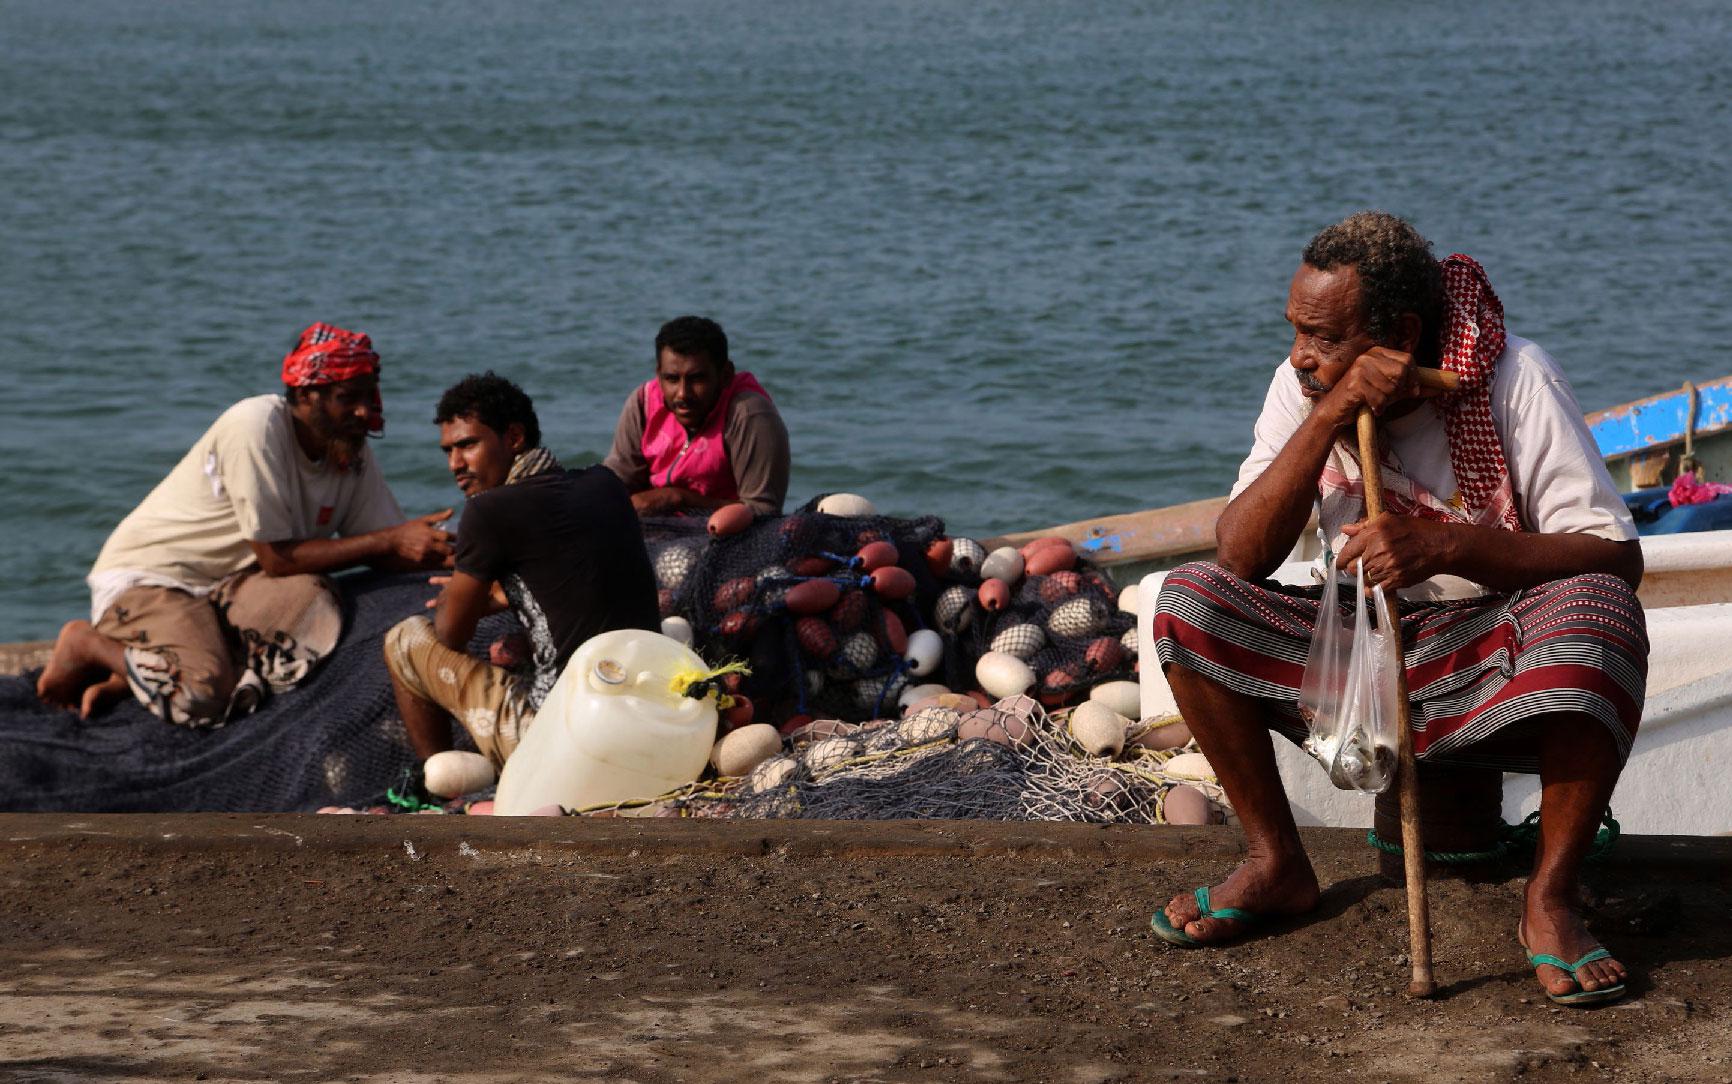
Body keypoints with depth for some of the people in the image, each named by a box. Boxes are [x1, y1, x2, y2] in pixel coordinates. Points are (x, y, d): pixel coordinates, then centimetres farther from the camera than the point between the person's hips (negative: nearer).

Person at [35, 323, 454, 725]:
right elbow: (277, 557, -23)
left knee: (308, 598, -26)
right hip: (147, 577, -7)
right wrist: (391, 542, -24)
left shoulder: (353, 455, 1)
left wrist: (438, 549, -22)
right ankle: (90, 643, 0)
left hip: (229, 584, 7)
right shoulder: (257, 426, -22)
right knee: (203, 697, -31)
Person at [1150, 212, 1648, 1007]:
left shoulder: (1514, 379, -17)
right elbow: (1240, 557, -15)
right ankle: (1277, 864, 0)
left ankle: (1549, 899, -21)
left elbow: (1617, 556, -23)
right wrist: (1328, 416, -26)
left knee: (1594, 611, -36)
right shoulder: (1302, 389, -5)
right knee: (1189, 602, -13)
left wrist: (1443, 544, -36)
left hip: (1495, 671, -4)